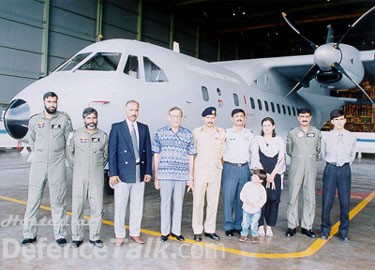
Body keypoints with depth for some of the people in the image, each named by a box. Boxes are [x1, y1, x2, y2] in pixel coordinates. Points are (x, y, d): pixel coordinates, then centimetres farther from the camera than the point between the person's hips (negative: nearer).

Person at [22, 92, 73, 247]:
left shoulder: (64, 119, -2)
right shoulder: (34, 120, 3)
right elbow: (31, 140, 17)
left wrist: (57, 154, 8)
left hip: (58, 166, -1)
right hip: (38, 165, 2)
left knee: (58, 201, 5)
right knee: (33, 199, 5)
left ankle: (60, 234, 13)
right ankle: (29, 234, 17)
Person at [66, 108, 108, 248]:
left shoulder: (103, 136, 4)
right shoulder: (75, 134, 0)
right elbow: (69, 152, 9)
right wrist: (75, 168, 9)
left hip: (97, 176, 1)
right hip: (79, 175, -1)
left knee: (97, 207, 3)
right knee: (77, 206, 1)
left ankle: (95, 237, 15)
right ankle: (76, 237, 13)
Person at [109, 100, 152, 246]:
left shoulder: (144, 128, 9)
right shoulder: (116, 128, -1)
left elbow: (148, 151, 9)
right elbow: (112, 151, -5)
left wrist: (148, 171, 4)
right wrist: (112, 173, -10)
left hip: (140, 173, 4)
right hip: (123, 173, -3)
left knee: (137, 205, 11)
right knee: (120, 206, 3)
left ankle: (135, 233, 24)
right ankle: (119, 235, 16)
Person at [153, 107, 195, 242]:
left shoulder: (188, 134, 6)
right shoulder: (160, 133, 3)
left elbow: (190, 157, 8)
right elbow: (156, 156, 4)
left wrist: (191, 177, 5)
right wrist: (156, 177, 2)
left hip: (182, 175, 1)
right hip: (165, 174, -1)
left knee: (179, 203, 10)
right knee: (165, 203, 7)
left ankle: (176, 231, 23)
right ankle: (165, 231, 21)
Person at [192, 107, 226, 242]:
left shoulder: (221, 132, 7)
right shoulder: (196, 132, 3)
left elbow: (222, 151, 16)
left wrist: (217, 162, 12)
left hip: (215, 171, 2)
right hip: (200, 170, -2)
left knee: (213, 202, 6)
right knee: (198, 202, -1)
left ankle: (210, 229, 16)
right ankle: (197, 231, 8)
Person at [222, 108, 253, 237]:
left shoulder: (249, 134, 12)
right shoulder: (226, 133, 2)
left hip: (244, 168, 3)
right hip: (230, 168, -3)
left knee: (242, 198, 6)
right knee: (228, 198, -4)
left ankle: (239, 225, 16)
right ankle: (228, 226, 4)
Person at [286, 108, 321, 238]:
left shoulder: (316, 132, 6)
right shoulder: (292, 133, 1)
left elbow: (318, 149, 16)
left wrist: (310, 157, 14)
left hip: (311, 167, 2)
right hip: (296, 167, -1)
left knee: (310, 197, 3)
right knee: (293, 196, -1)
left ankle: (307, 226, 13)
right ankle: (292, 226, 8)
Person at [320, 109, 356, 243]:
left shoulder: (351, 137, 4)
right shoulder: (326, 137, 1)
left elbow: (352, 155, 15)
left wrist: (344, 163, 11)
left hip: (345, 170, 1)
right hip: (330, 169, -1)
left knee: (345, 202, 4)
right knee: (327, 201, 2)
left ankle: (344, 232, 16)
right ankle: (325, 230, 17)